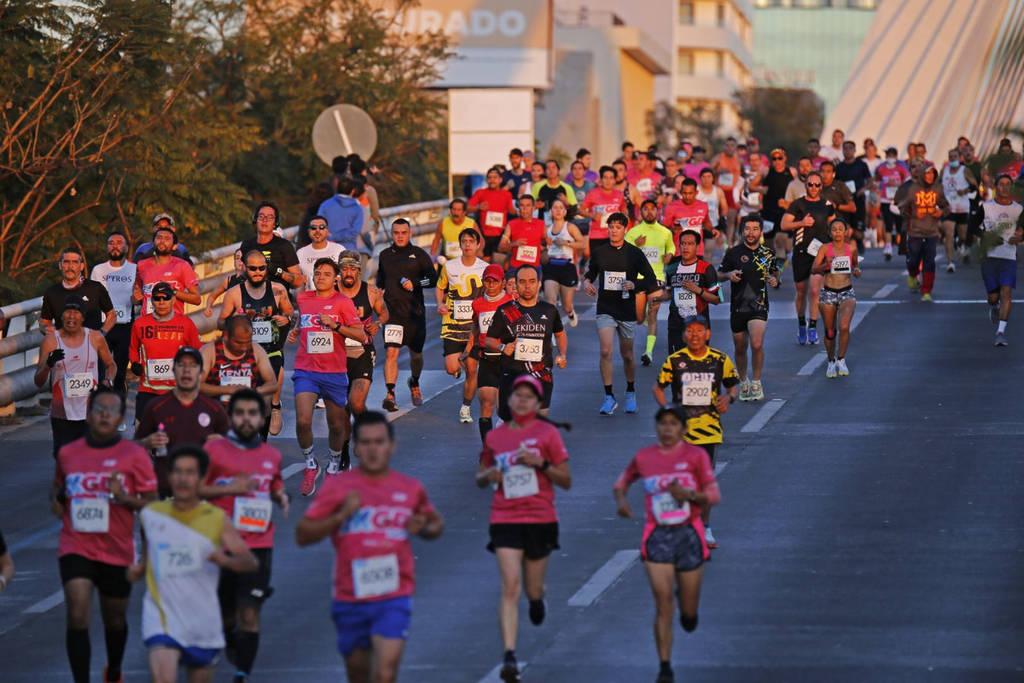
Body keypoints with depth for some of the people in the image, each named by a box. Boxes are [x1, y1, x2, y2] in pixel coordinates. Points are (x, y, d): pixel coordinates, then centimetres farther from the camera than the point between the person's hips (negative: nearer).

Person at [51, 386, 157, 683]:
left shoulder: (134, 455, -5)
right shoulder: (67, 453, 3)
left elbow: (152, 503, -5)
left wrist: (124, 497, -22)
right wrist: (56, 498, -1)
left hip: (117, 550, 0)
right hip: (76, 547, 0)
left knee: (115, 619, 17)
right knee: (77, 615, -18)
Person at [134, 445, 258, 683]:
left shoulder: (217, 519, -3)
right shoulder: (151, 514, 2)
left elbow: (251, 563, -7)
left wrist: (226, 560, -28)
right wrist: (141, 567, -1)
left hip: (203, 621, 1)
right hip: (163, 614, -1)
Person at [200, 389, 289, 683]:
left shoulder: (272, 455, 8)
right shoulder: (214, 450, -3)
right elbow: (194, 489, -3)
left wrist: (281, 496, 1)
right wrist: (230, 488, -14)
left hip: (259, 545, 1)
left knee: (250, 613, -7)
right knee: (225, 610, 13)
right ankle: (230, 640, 45)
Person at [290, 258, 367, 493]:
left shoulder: (343, 302, -4)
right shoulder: (303, 300, 8)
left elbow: (361, 335, -8)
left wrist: (336, 326, -19)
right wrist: (296, 332, 9)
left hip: (334, 371, -1)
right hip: (306, 370, 2)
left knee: (336, 425, 9)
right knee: (302, 421, -16)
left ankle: (334, 466, 34)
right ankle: (311, 465, 5)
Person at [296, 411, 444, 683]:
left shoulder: (411, 488, 5)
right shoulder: (337, 486, 1)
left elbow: (437, 523, 23)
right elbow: (302, 535, -1)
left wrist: (423, 528, -2)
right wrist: (340, 516, -16)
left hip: (394, 599, -1)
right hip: (350, 598, 1)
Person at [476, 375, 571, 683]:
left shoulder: (547, 433, 0)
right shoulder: (495, 437, 6)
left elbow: (566, 481, 1)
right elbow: (480, 478, 18)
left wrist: (542, 464, -15)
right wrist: (489, 475, -6)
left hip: (540, 519, 0)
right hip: (505, 519, 0)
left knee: (533, 591, 10)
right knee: (510, 587, -13)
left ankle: (537, 599, 50)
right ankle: (509, 656, -18)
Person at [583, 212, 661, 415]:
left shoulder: (634, 253, -3)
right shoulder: (599, 252, 2)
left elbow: (650, 279, -1)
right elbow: (591, 272, 17)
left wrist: (635, 285, -18)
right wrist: (587, 282, -5)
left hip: (627, 311, 0)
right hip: (605, 309, 0)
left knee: (627, 355, 11)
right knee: (605, 351, -15)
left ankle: (630, 392, 33)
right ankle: (609, 397, -9)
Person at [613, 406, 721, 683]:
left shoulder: (695, 456, -2)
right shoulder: (643, 457, 3)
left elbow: (714, 496, -4)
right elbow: (622, 482, 18)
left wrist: (689, 494, -23)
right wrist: (620, 499, -4)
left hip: (688, 533, 0)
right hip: (657, 536, 0)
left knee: (689, 616, 8)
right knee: (663, 605, -10)